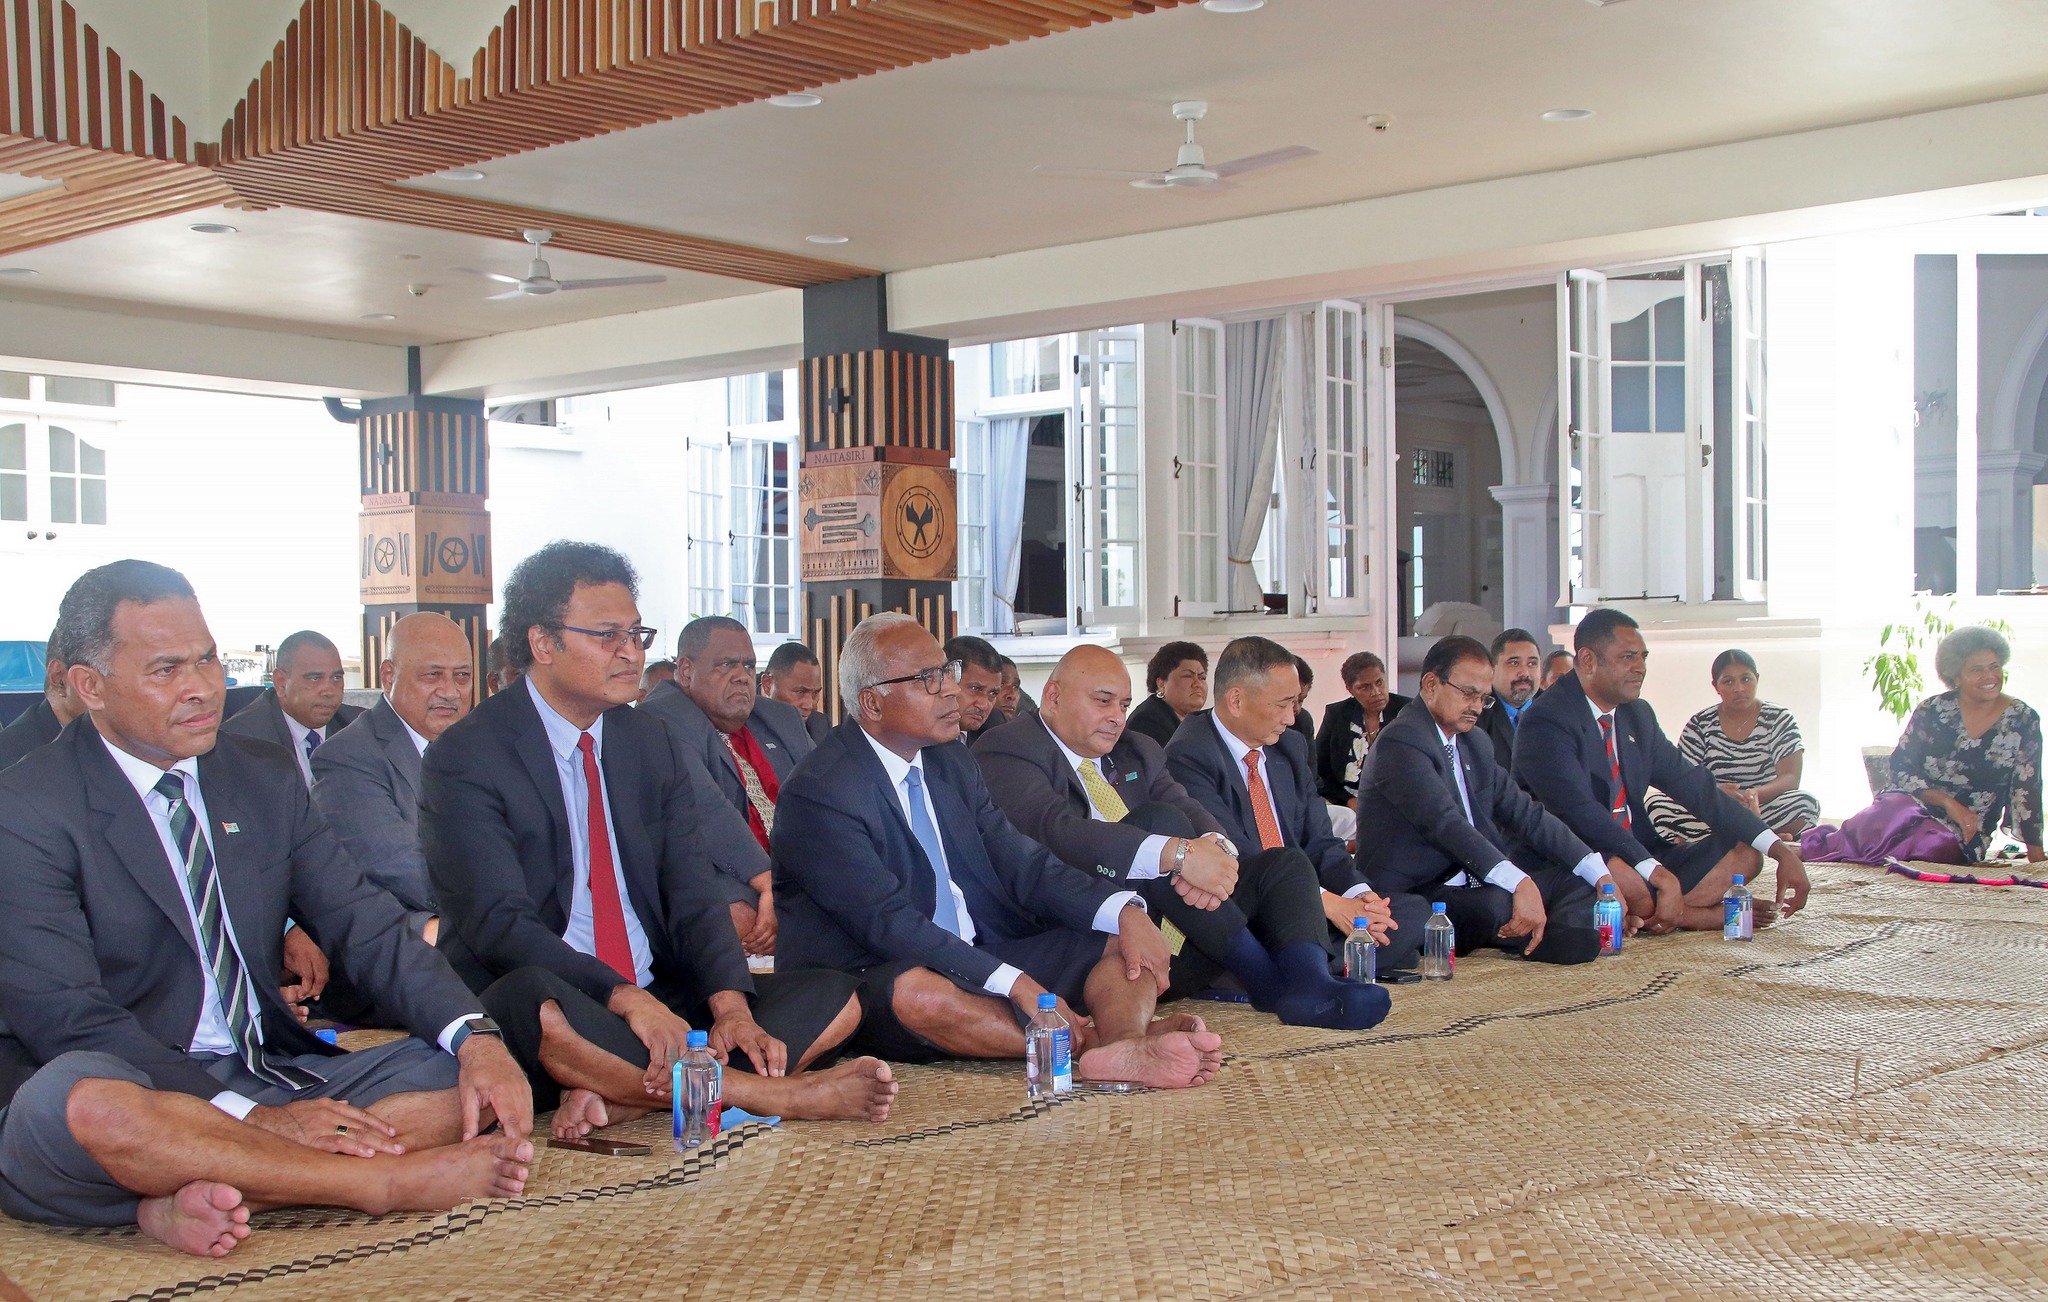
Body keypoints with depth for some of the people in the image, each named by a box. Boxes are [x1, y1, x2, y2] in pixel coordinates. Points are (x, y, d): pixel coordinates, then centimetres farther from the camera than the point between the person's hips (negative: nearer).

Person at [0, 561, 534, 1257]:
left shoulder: (265, 778, 9)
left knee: (468, 1079, -12)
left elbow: (366, 925, 5)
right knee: (81, 1102, -39)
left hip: (271, 1078, 6)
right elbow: (67, 1018, -16)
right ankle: (396, 1180, -26)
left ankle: (194, 1196, -27)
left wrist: (477, 1040, -15)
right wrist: (254, 1118, -24)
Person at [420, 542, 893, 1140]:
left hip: (657, 999, 7)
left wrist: (730, 1004, -15)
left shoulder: (654, 744, 12)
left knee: (834, 999, -9)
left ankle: (620, 1095, -29)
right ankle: (780, 1093, -29)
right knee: (537, 1004, -40)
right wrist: (625, 999, -31)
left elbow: (692, 892, 5)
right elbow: (499, 922, -17)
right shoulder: (465, 758, -7)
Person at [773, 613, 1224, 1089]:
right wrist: (1013, 983, -31)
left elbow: (1018, 860, 6)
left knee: (1125, 945, -6)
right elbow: (889, 922, -22)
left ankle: (1119, 1049, -40)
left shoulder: (952, 762, 11)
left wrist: (1125, 911, -12)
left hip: (984, 957, 8)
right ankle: (1103, 1045, -38)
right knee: (917, 992, -40)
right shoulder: (818, 793, -14)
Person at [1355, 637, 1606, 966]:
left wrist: (1599, 873, 2)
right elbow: (1445, 823, -28)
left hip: (1476, 883, 9)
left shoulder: (1476, 743, 16)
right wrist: (1519, 883, -41)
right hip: (1416, 897, -9)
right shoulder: (1400, 744, -15)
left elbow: (1524, 812, 14)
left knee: (1577, 881, 2)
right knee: (1498, 903, -33)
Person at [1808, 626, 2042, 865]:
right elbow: (1901, 769, 0)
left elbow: (2026, 792, 3)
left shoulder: (2023, 720, 1)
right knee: (1892, 815, -40)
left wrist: (2036, 856, -2)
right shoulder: (1932, 710, 0)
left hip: (1966, 831, 0)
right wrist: (1948, 802, -14)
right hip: (1912, 804, 0)